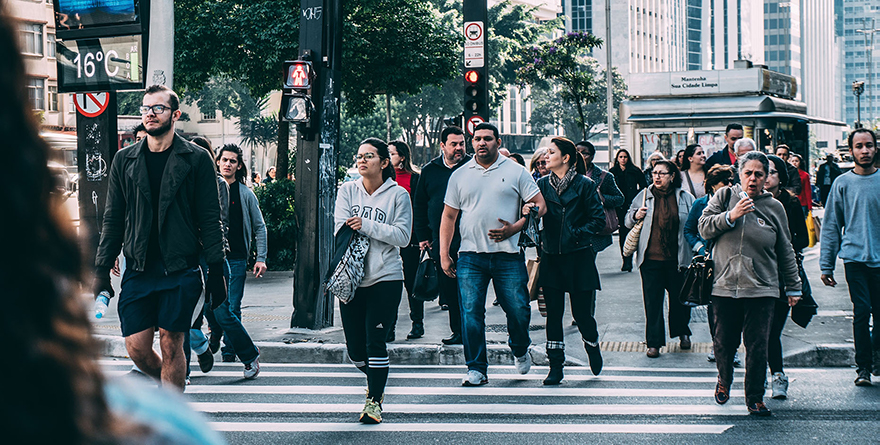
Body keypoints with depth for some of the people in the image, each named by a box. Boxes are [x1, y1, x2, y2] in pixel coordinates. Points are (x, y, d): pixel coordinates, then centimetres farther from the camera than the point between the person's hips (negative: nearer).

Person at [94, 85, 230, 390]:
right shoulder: (125, 160, 10)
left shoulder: (196, 159, 1)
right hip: (138, 270, 3)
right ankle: (173, 388, 27)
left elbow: (210, 220, 1)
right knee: (137, 348, -1)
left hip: (180, 270, -3)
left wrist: (216, 270, -5)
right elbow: (113, 220, 12)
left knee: (171, 345, -2)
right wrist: (101, 270, 6)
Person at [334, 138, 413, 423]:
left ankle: (374, 400, 4)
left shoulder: (397, 194, 0)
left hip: (385, 278, -3)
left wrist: (366, 225, -15)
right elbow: (341, 229, -3)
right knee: (355, 349, 7)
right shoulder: (348, 191, 7)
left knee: (375, 341, -9)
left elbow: (403, 236, -8)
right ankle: (376, 380, 37)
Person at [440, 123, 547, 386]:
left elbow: (539, 205, 3)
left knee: (518, 310, 0)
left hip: (507, 255, -1)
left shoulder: (515, 172, 5)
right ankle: (476, 368, 2)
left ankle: (520, 350, 30)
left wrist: (514, 228, -11)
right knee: (470, 313, -5)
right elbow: (448, 216, 14)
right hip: (470, 256, 1)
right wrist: (444, 254, 7)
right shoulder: (459, 176, 11)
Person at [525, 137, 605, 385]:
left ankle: (593, 348, 32)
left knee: (581, 312, 2)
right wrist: (527, 211, -20)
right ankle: (555, 366, 9)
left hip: (578, 257, -3)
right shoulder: (543, 184, 7)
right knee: (553, 312, 2)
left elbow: (598, 219, -2)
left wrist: (578, 234, -13)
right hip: (551, 257, 3)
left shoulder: (585, 185, -3)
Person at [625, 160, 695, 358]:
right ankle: (654, 342, 5)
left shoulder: (685, 198, 3)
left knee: (679, 297, 11)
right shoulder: (644, 195, 7)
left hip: (677, 258, 0)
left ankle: (682, 332, 34)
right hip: (651, 258, 0)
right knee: (652, 300, -1)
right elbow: (628, 221, 14)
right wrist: (636, 216, -7)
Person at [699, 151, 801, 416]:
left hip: (762, 289, 0)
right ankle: (724, 380, 36)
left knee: (758, 346, -3)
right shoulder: (724, 196, 5)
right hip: (724, 285, 0)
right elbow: (704, 228, -1)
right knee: (724, 342, 6)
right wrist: (730, 216, -15)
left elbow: (785, 252, 14)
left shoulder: (774, 207, 8)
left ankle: (755, 397, 10)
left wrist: (793, 287, 16)